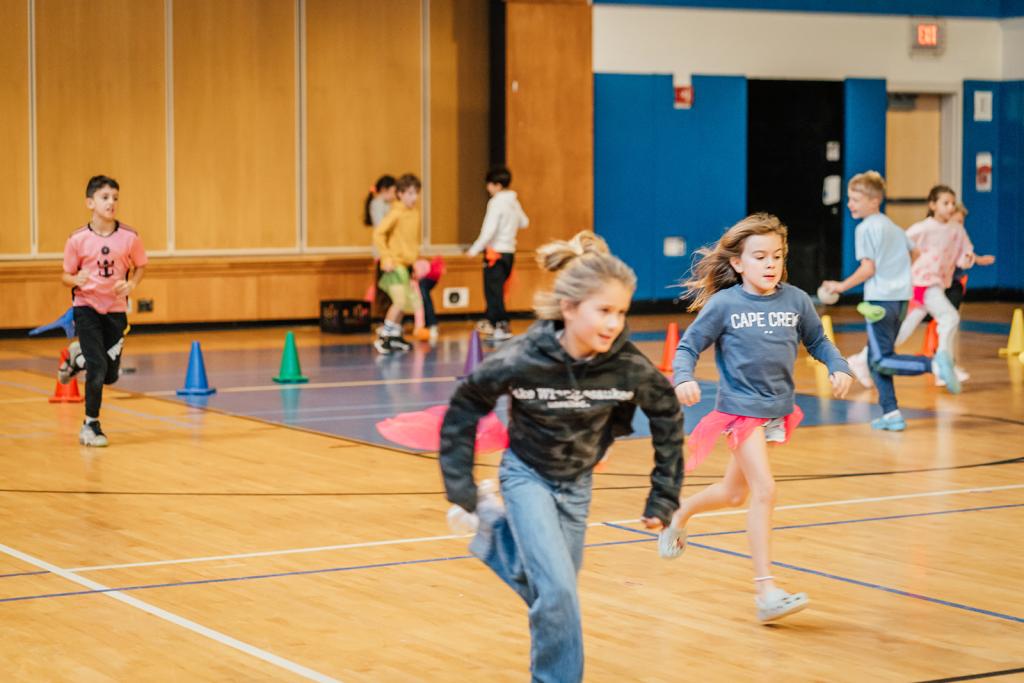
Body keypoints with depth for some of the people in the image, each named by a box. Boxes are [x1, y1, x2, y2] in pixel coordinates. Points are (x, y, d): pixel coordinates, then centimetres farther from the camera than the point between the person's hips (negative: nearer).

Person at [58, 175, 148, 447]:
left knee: (110, 375, 5)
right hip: (86, 306, -2)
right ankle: (90, 425, 5)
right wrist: (76, 280, -23)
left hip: (116, 309, 2)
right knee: (97, 367, -14)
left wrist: (131, 284, -12)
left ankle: (77, 357, 38)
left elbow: (140, 266, 8)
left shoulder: (129, 237, -8)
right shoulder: (77, 240, -11)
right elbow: (66, 276, -1)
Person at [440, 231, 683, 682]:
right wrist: (460, 489, -10)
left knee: (553, 588, 15)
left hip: (577, 484, 4)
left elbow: (667, 418, -5)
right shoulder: (521, 361, -29)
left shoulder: (629, 367, -24)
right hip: (528, 476, -4)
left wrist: (664, 497, -1)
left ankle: (495, 523, 38)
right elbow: (462, 411, -13)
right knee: (558, 589, -16)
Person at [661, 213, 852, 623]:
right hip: (740, 408, -5)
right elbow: (688, 346, -5)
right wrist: (683, 377, -23)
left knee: (734, 492, 19)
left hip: (778, 409, 5)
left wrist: (838, 368, -6)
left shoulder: (795, 300, -2)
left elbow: (817, 341, 11)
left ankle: (680, 514, 50)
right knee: (764, 490, -16)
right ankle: (766, 592, -14)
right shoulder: (724, 304, -11)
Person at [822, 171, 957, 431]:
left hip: (880, 299, -9)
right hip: (901, 298, 9)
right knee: (876, 360, 14)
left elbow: (868, 269, -13)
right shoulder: (892, 226, 18)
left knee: (881, 361, -9)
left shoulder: (865, 228, -8)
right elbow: (916, 253, 24)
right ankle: (891, 414, 9)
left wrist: (841, 286, -4)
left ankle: (934, 364, -26)